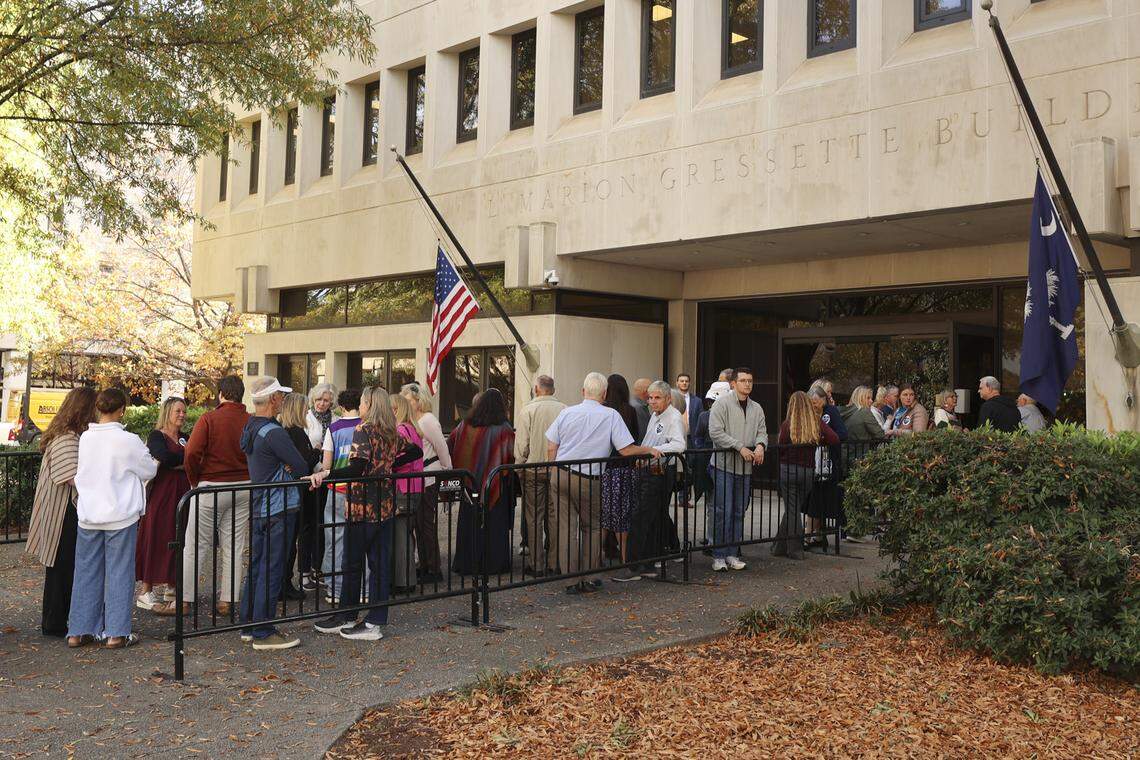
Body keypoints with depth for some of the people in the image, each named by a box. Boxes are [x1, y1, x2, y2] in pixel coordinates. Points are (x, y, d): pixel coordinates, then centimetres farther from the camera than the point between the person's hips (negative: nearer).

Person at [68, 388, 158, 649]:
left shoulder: (86, 438, -1)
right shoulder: (128, 441, -13)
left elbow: (81, 471, 8)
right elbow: (149, 471, -1)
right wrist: (155, 462, 20)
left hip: (88, 515, 4)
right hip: (120, 514, -4)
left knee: (86, 572, 13)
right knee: (119, 573, 4)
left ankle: (78, 631, 18)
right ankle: (116, 633, 7)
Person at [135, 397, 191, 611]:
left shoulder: (184, 438, 17)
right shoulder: (156, 436, -3)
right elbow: (164, 458, -21)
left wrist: (174, 463, -7)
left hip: (182, 493, 6)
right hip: (161, 494, -6)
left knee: (178, 539, 6)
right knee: (156, 539, -6)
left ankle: (172, 589, 15)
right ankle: (146, 592, 0)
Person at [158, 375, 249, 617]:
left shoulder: (209, 419, -9)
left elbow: (191, 454, -16)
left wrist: (195, 481, -1)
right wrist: (247, 477, 11)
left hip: (211, 488, -3)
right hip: (243, 488, 3)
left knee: (195, 546, 6)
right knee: (234, 547, 9)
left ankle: (184, 601, 11)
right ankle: (227, 601, 13)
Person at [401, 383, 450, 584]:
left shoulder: (428, 420, -14)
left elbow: (442, 450, -9)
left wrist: (447, 473, 1)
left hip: (429, 480, -8)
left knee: (426, 523, -3)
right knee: (419, 523, 13)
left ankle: (434, 570, 6)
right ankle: (424, 566, 23)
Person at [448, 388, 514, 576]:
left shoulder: (465, 426, -1)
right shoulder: (503, 429, -12)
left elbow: (449, 446, 6)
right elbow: (514, 455, -15)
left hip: (470, 482, 3)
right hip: (495, 485, -3)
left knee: (470, 524, 11)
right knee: (494, 525, 7)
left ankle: (467, 564, 16)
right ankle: (494, 563, 12)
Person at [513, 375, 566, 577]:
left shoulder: (528, 410, -8)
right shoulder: (564, 409, -2)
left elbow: (521, 445, -8)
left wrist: (520, 469, 4)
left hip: (534, 470, -2)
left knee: (534, 518, 5)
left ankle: (537, 564, 7)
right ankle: (554, 562, 13)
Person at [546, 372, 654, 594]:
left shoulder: (567, 412, 4)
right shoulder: (611, 415, -6)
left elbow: (551, 447, 4)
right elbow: (626, 450, -8)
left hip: (561, 474, 3)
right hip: (589, 479, -3)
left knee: (566, 528, 7)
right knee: (592, 528, 14)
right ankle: (589, 579, 17)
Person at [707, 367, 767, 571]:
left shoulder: (756, 408, 14)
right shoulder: (722, 403, -6)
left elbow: (762, 432, 13)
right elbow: (716, 432, -14)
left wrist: (760, 445, -11)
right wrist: (740, 447, -17)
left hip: (746, 468, 6)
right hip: (724, 465, -6)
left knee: (739, 512, 10)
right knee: (723, 511, -6)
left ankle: (733, 553, 18)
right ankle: (719, 556, 1)